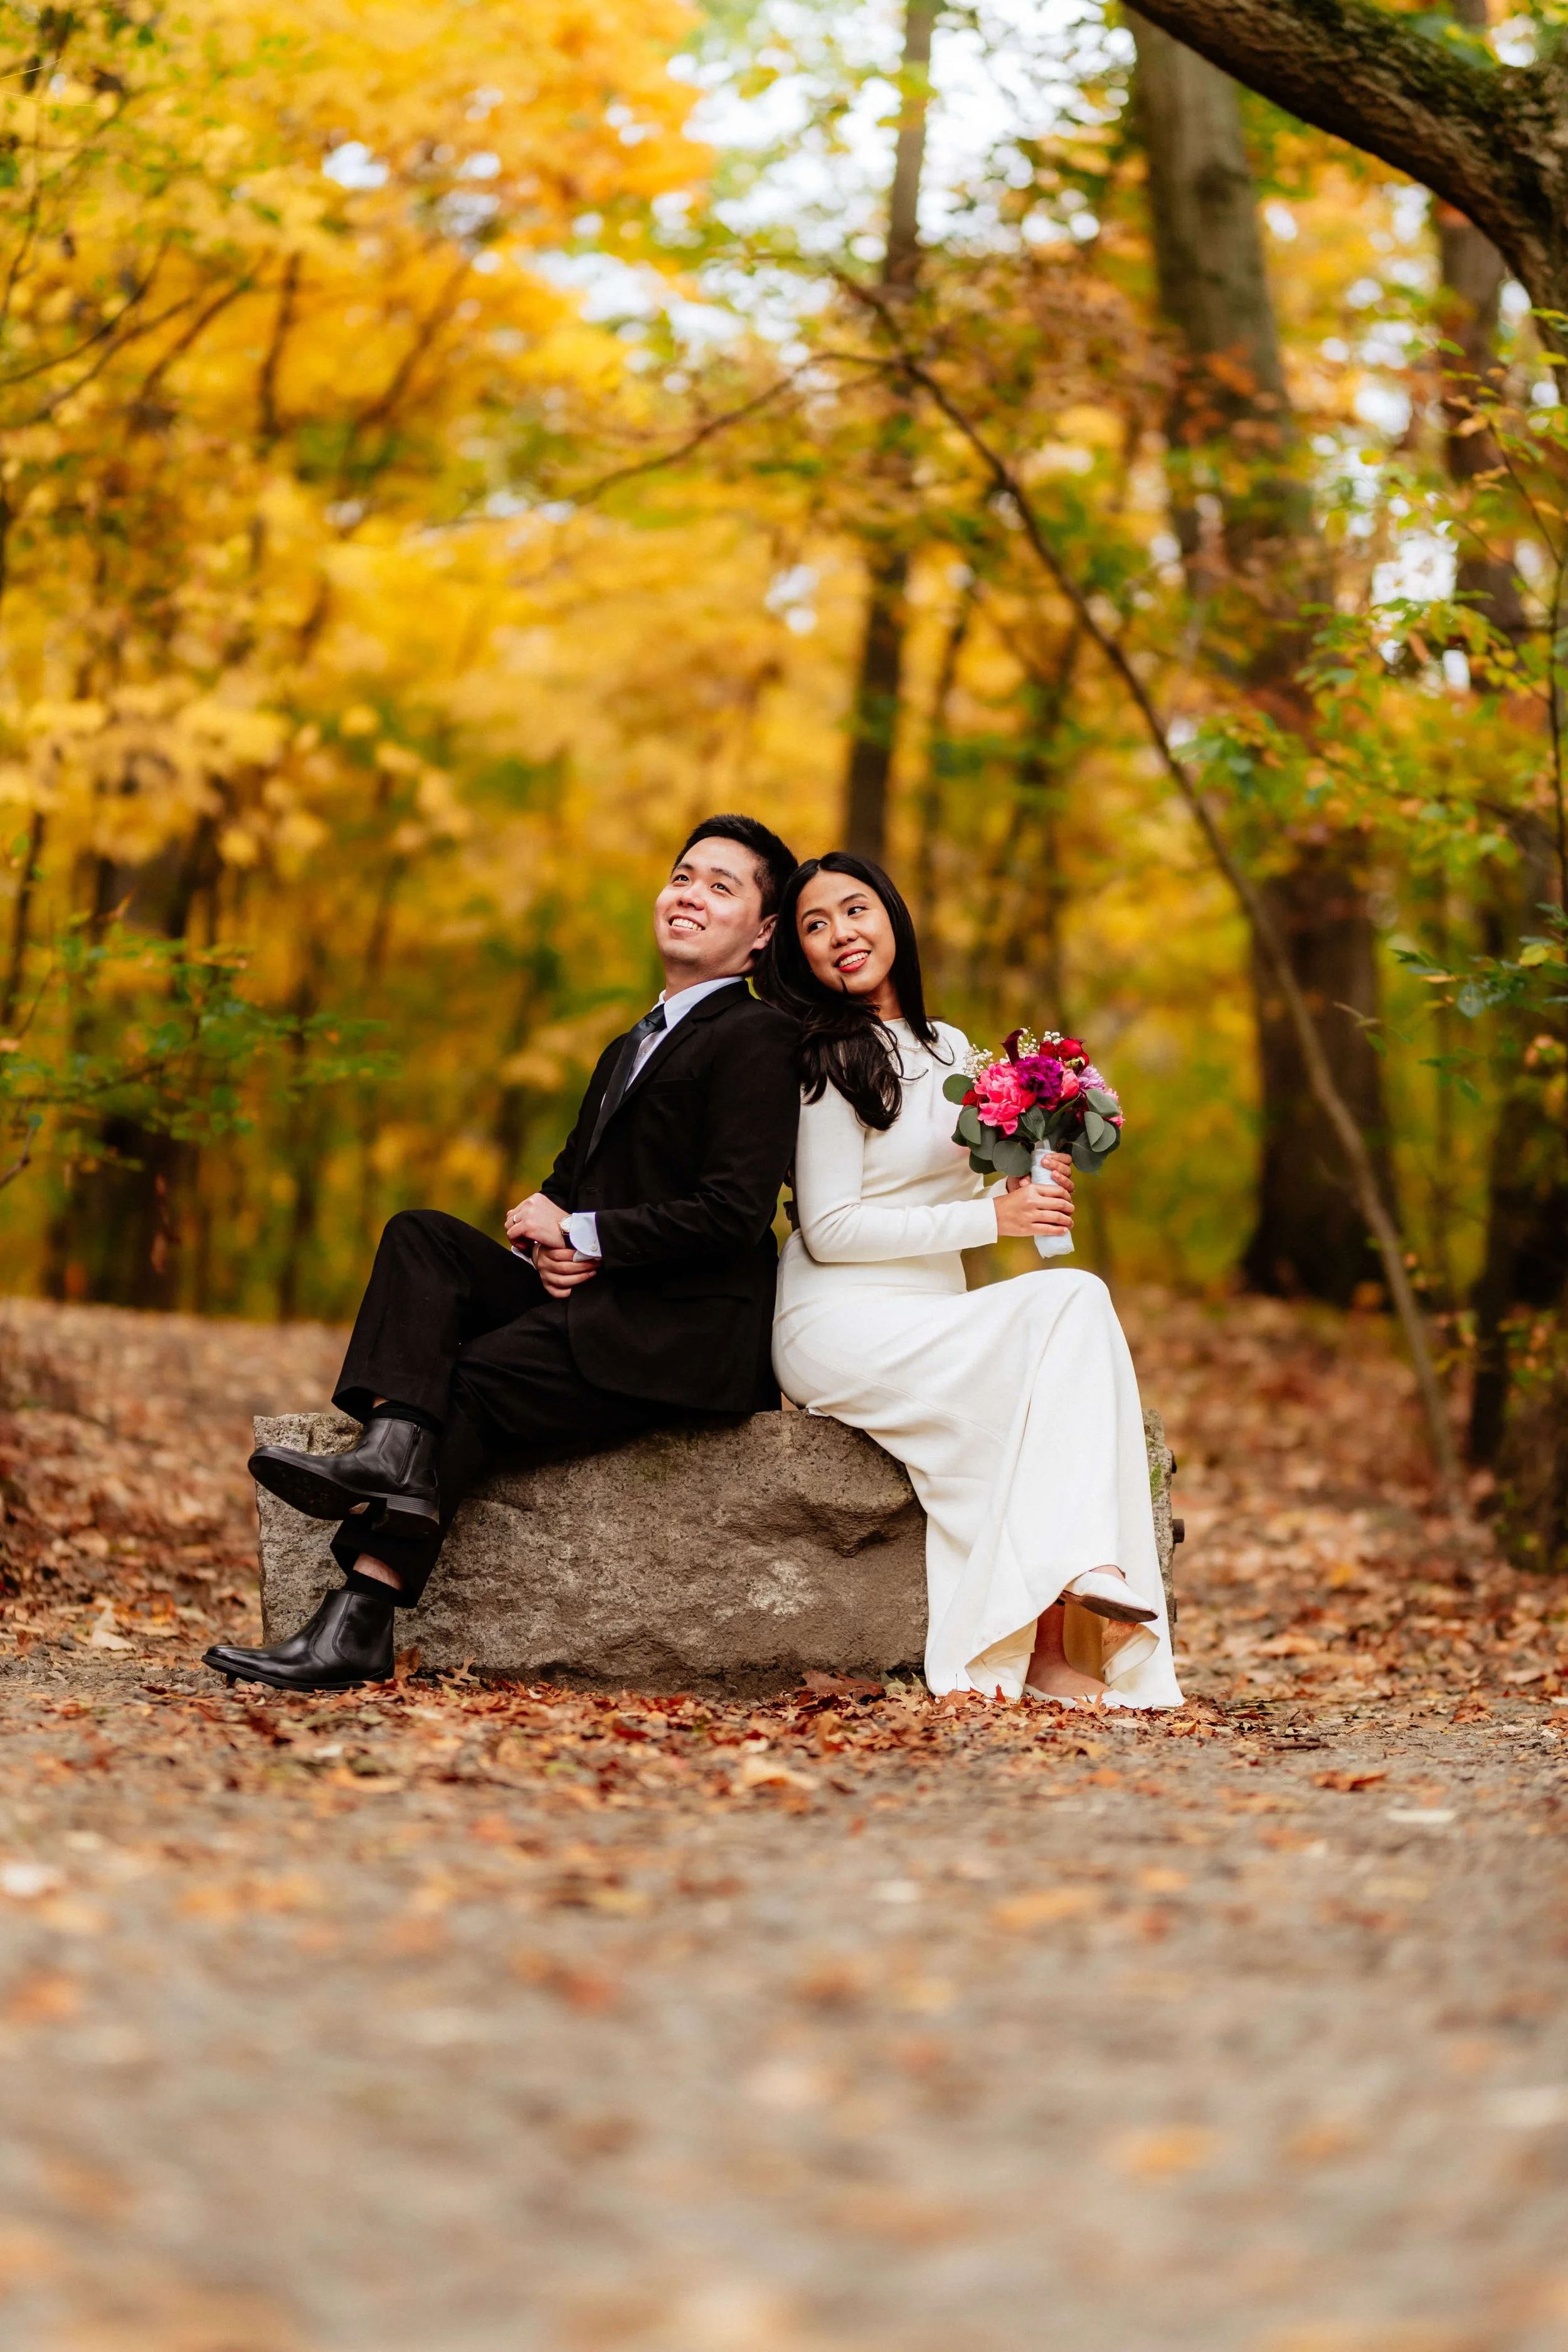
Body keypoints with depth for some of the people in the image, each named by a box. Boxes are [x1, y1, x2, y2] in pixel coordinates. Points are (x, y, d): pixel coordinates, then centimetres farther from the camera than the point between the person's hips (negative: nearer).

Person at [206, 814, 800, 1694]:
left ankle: (358, 1626, -29)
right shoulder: (631, 1049, 25)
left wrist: (582, 1234, -11)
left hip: (689, 1337, -9)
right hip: (593, 1301, 9)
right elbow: (566, 1185, 23)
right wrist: (547, 1238, -3)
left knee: (469, 1382, -22)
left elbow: (733, 1215, -18)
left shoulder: (756, 1040, -7)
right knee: (423, 1236, -11)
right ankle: (393, 1453, -35)